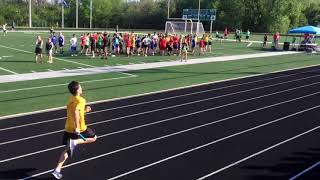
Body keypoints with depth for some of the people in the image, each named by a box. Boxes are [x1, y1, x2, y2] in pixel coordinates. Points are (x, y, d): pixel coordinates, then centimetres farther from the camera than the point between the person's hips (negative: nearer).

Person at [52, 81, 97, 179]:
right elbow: (76, 112, -30)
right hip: (79, 128, -7)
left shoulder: (71, 99, 11)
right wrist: (77, 127, -33)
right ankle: (75, 142, -7)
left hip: (68, 128, 7)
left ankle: (57, 170, 7)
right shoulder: (80, 100, -15)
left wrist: (85, 110, 25)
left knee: (68, 149, 14)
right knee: (93, 137, 15)